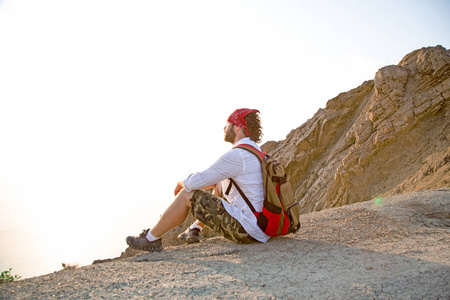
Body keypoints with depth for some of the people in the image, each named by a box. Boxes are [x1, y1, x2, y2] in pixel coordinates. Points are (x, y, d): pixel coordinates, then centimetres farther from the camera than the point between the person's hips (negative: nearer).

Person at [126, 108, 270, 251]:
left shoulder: (237, 155, -18)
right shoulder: (255, 150, 13)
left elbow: (195, 182, -14)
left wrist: (181, 183, 9)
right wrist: (219, 182, 16)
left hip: (245, 230, -10)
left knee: (186, 195, -3)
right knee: (220, 187, 27)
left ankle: (151, 238, 14)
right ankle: (194, 230, 30)